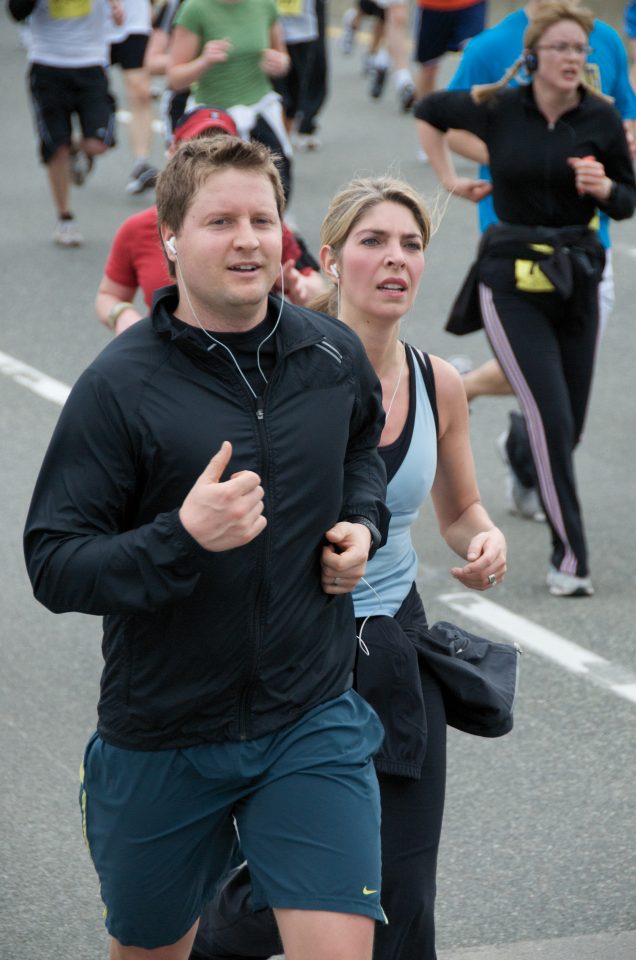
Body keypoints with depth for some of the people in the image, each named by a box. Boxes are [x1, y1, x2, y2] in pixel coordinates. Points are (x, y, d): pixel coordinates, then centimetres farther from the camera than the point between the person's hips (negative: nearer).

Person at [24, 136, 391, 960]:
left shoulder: (334, 357, -1)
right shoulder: (120, 384, -15)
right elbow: (53, 566, -17)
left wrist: (363, 521, 3)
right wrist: (183, 538, -31)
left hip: (312, 723, 2)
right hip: (161, 738, -2)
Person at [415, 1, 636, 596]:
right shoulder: (497, 110, -6)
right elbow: (428, 112, 13)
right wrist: (449, 179, 11)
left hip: (576, 276, 3)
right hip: (512, 279, -3)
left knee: (569, 423, 11)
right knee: (553, 418, -14)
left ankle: (524, 456, 47)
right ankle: (568, 555, -8)